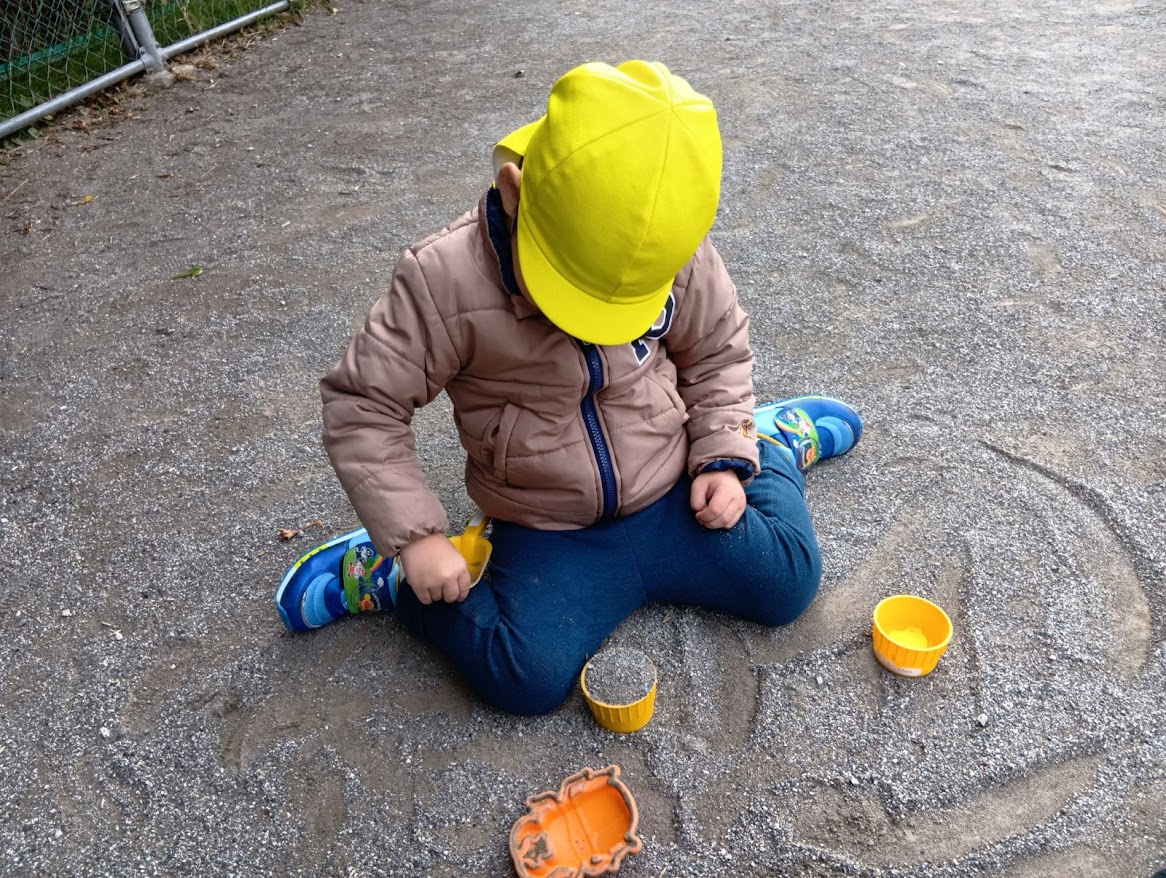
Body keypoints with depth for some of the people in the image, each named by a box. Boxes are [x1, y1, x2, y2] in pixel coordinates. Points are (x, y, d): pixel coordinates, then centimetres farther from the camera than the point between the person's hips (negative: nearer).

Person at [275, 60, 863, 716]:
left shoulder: (676, 252, -14)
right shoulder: (445, 280, -23)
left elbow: (718, 352, 5)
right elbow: (363, 406, -15)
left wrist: (726, 457, -5)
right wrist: (415, 537, -19)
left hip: (668, 500, 3)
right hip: (546, 534, -2)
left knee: (787, 583, -4)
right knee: (528, 678, -21)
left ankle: (766, 442, 24)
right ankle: (390, 576, 4)